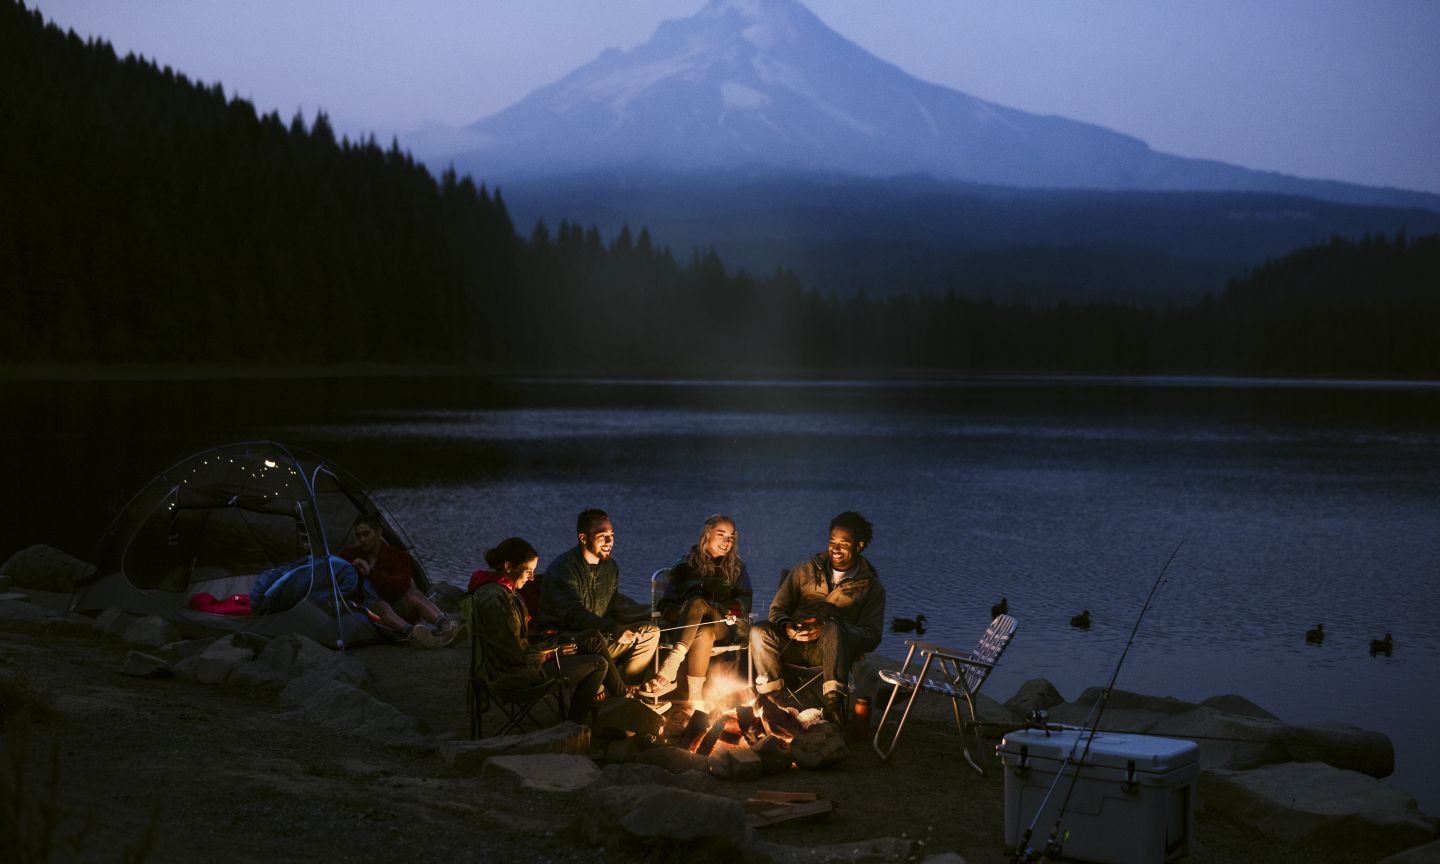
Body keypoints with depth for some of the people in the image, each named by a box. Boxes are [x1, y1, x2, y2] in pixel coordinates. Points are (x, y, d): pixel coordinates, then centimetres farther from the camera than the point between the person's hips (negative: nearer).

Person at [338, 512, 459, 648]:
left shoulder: (397, 556, 3)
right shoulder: (349, 555, 12)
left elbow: (402, 586, -16)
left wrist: (371, 573, -24)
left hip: (397, 610, 1)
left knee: (413, 595, -32)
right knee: (380, 606, -37)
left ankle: (444, 624, -60)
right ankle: (410, 633, -67)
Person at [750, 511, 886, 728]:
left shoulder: (871, 586, 8)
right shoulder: (805, 571, 16)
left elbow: (872, 636, -2)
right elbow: (778, 609, 16)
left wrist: (825, 629, -18)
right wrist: (787, 626, -11)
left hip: (832, 650, -3)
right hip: (793, 644, 3)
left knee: (834, 627, -39)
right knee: (760, 632, -29)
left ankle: (835, 705, -47)